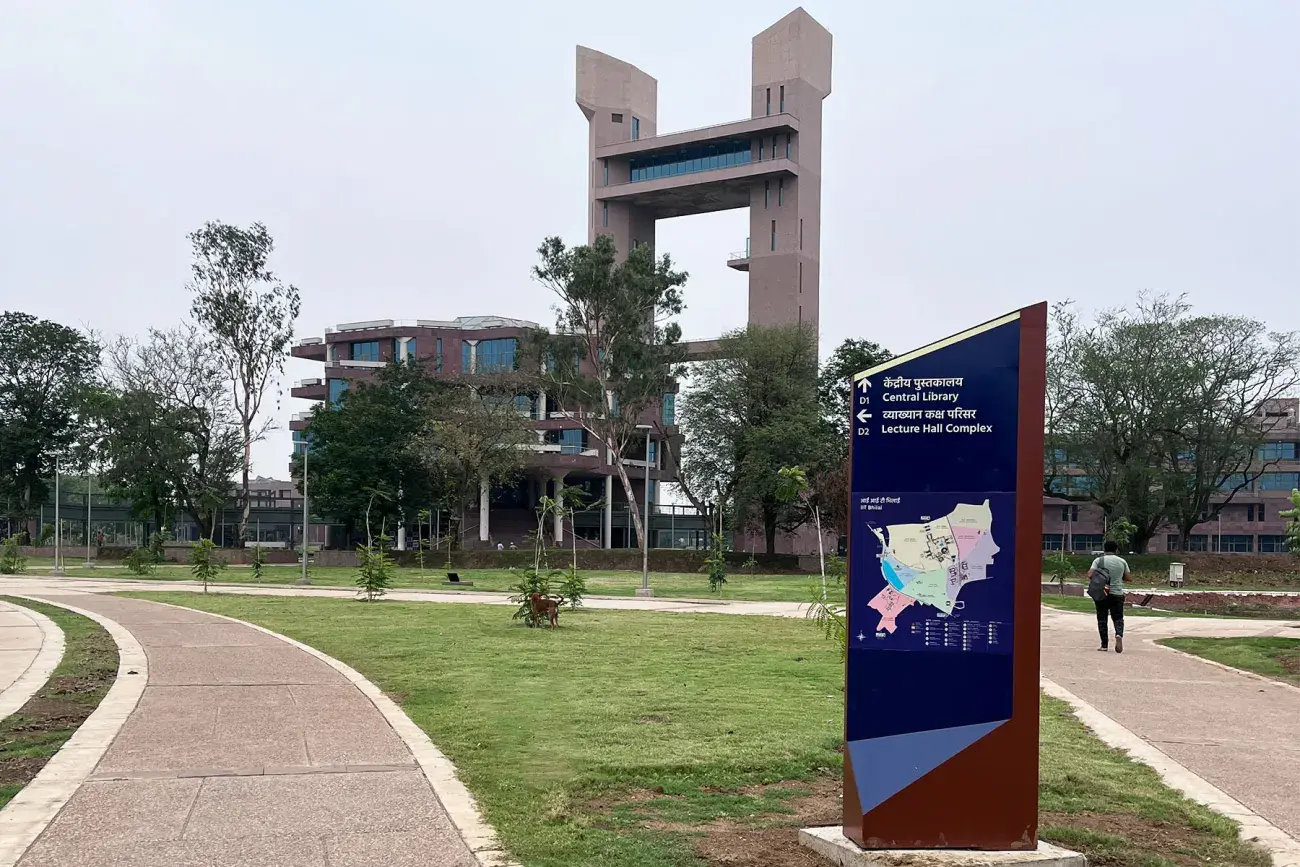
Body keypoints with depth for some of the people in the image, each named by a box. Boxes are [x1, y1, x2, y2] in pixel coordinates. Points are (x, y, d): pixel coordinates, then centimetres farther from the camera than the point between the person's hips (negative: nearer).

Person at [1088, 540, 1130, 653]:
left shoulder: (1098, 560, -3)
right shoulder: (1122, 561, 3)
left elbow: (1090, 575, -13)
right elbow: (1127, 578, 8)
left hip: (1101, 594, -1)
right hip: (1117, 594, 1)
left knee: (1102, 618, 7)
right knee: (1118, 617, 8)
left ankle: (1104, 644, 5)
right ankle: (1119, 634, -21)